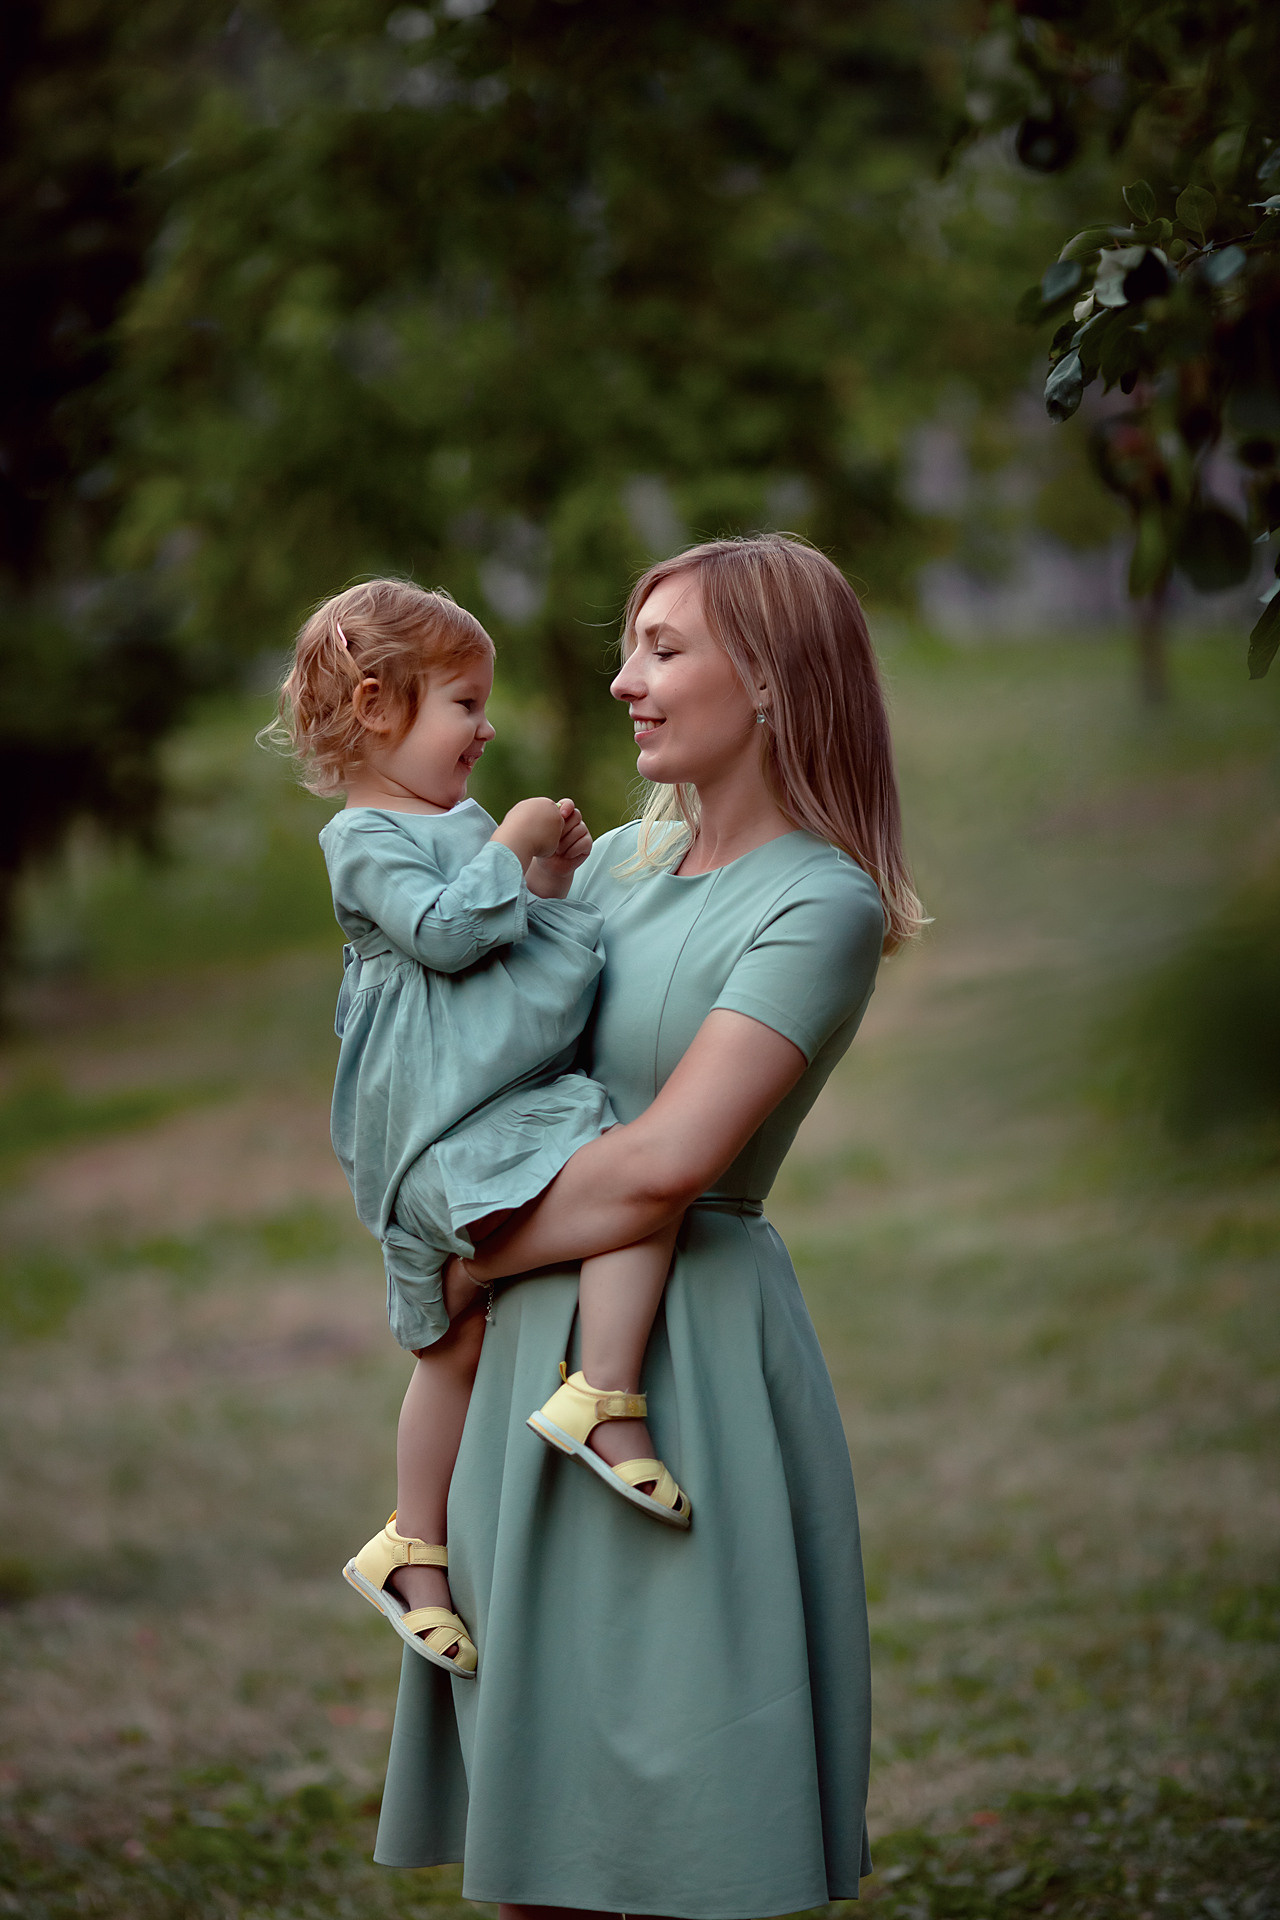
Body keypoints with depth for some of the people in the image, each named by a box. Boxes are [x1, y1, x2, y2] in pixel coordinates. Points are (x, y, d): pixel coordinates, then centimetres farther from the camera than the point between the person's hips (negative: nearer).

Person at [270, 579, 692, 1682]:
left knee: (456, 1345, 15)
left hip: (499, 1112, 10)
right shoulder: (366, 837, -6)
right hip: (453, 1122, -10)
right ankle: (603, 1398, -31)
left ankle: (413, 1552, 23)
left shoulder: (455, 824, 23)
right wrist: (515, 849, -11)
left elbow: (509, 941, 30)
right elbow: (442, 931, -21)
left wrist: (554, 882, 14)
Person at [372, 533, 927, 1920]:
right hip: (535, 1355, 8)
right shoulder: (621, 860, 12)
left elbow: (664, 1165, -19)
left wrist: (481, 1263, -7)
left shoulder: (823, 905, -10)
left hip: (687, 1356, -8)